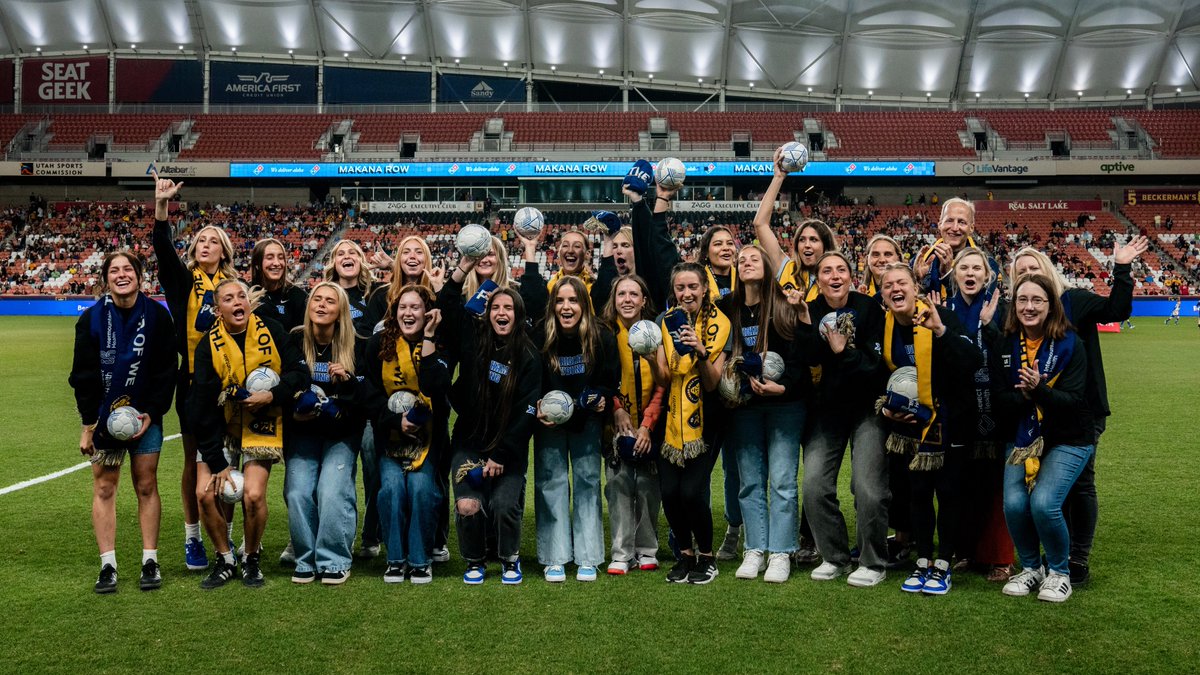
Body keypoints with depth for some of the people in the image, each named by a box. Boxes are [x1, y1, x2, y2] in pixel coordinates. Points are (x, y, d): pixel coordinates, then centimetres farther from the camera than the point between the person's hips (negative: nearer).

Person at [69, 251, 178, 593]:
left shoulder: (157, 315, -3)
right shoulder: (92, 318, -3)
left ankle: (150, 561, 10)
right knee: (104, 488, 2)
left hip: (145, 414, 0)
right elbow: (83, 373, -1)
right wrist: (88, 422, -6)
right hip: (104, 416, 0)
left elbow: (167, 369, -1)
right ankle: (108, 565, 8)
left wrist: (151, 412, -9)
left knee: (146, 485, 3)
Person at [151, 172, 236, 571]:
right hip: (193, 379, -1)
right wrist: (161, 206, -24)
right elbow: (163, 249, -12)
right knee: (194, 460, 5)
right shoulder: (182, 280, 5)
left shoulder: (233, 285, 9)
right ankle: (192, 538, 16)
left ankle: (224, 536, 18)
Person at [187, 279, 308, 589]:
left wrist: (272, 395, -24)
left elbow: (300, 373, -5)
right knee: (205, 494, -10)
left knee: (253, 495, -16)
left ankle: (252, 559, 11)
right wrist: (217, 462, -12)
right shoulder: (209, 346, -11)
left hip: (261, 427, -1)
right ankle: (225, 560, 14)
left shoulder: (271, 331, -10)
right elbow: (203, 407, -10)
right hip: (220, 430, 1)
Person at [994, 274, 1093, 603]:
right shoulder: (1007, 345, 1)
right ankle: (1030, 568, 11)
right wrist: (1023, 395, -24)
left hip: (1067, 440, -3)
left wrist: (1039, 390, -33)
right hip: (1022, 437, 3)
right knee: (1014, 504, -16)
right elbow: (1000, 398, -3)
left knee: (1044, 503, -22)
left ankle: (1059, 572, 4)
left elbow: (1073, 400, -16)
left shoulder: (1070, 345, -9)